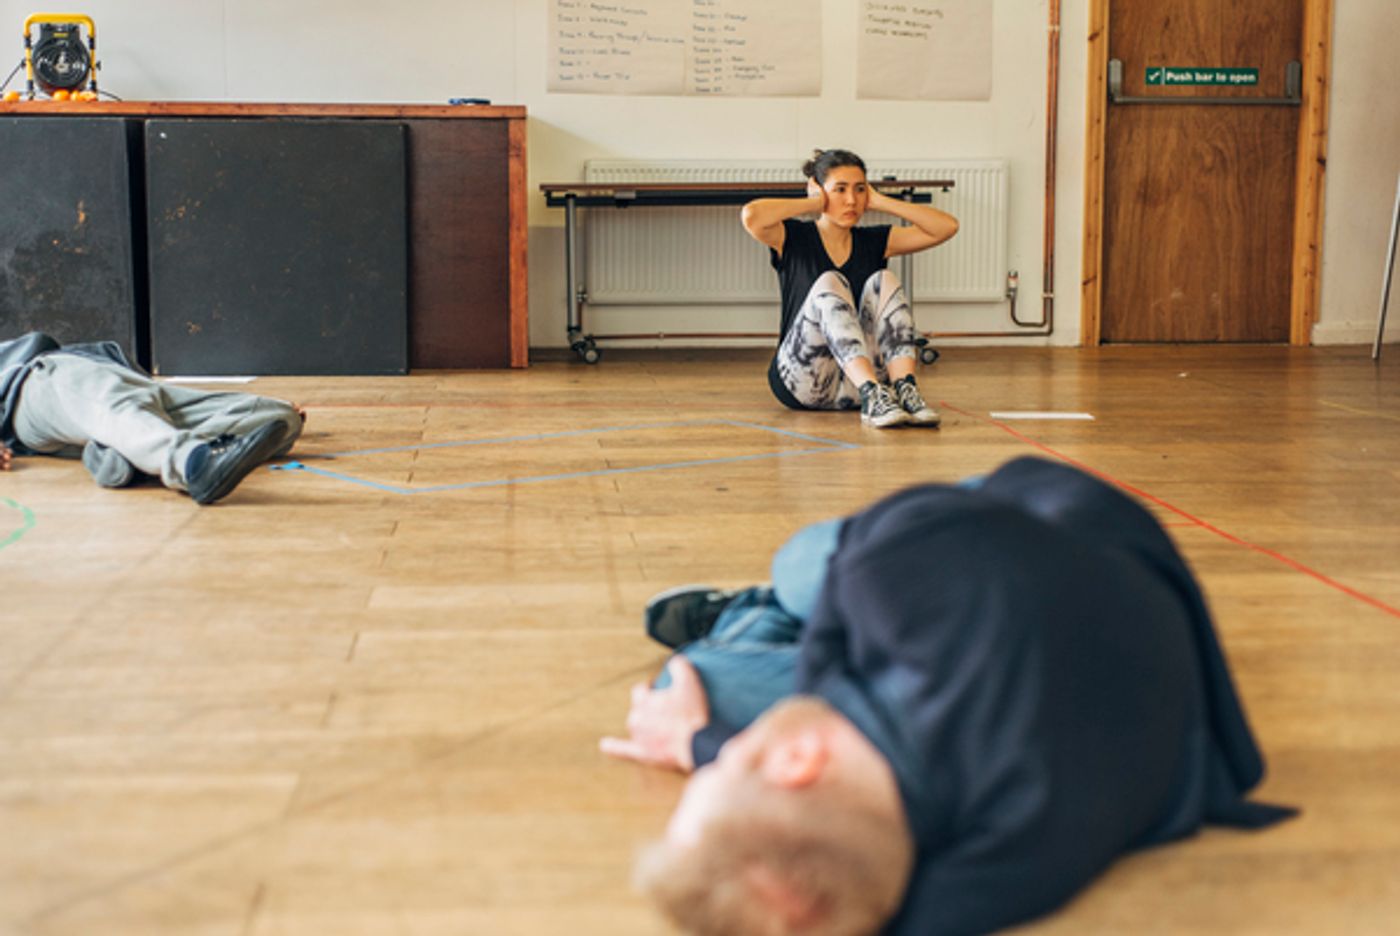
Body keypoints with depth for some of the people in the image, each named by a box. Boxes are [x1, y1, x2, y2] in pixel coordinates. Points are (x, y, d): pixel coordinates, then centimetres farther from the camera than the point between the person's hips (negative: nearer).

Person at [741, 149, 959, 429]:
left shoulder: (873, 242, 11)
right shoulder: (793, 239, 0)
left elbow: (946, 227, 2)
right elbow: (752, 216, -22)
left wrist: (879, 202, 0)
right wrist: (815, 204, -8)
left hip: (858, 381, 4)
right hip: (802, 382, -3)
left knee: (884, 281, -16)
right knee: (829, 284, -26)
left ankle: (906, 390, -35)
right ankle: (873, 395, -47)